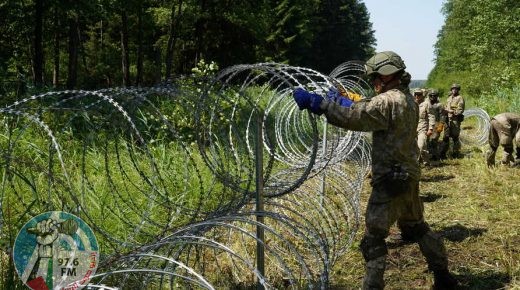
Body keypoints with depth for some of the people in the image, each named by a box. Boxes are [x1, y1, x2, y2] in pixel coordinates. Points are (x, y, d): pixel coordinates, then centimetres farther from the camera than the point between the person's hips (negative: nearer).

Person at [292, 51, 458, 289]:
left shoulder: (388, 101, -19)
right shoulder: (408, 99, 11)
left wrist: (316, 102, -26)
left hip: (390, 181, -10)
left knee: (374, 238, -2)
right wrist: (346, 101, 7)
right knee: (417, 227, 24)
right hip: (408, 177, 10)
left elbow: (353, 117, -28)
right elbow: (368, 112, 17)